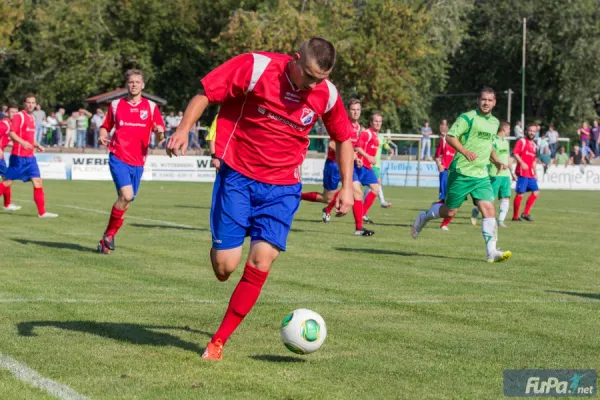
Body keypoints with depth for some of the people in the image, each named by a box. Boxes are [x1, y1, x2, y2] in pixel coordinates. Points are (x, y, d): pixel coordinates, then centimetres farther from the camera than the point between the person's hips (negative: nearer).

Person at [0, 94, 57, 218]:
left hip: (30, 157, 7)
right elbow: (12, 133, -17)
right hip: (18, 156, -7)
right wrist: (22, 142, -32)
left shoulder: (32, 118, 16)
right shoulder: (19, 116, -8)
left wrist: (37, 145, 10)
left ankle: (42, 212, -2)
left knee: (37, 181, -1)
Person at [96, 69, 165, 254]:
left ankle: (106, 239, 22)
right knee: (126, 195, -22)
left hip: (138, 161, 3)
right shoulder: (116, 105, 5)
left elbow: (160, 130, 3)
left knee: (125, 201, 7)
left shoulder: (151, 106, 5)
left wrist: (159, 132, -20)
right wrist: (102, 136, -8)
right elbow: (105, 126, 14)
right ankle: (109, 234, -3)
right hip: (118, 157, -3)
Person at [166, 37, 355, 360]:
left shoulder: (327, 95, -2)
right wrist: (184, 128, -21)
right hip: (237, 178, -2)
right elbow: (206, 92, -8)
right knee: (225, 267, -7)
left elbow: (343, 138, 15)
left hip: (282, 188, 2)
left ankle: (218, 341, 2)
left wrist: (347, 186, 9)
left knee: (260, 264, -11)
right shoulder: (256, 67, -14)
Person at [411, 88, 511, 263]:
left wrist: (496, 161, 14)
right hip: (461, 173, -5)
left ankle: (492, 252, -11)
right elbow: (451, 137, -12)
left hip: (481, 175, 5)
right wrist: (465, 152, -26)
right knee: (450, 211, 1)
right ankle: (424, 217, 32)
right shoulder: (468, 118, -8)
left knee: (489, 209, -10)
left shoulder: (494, 122, 15)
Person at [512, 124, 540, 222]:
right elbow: (515, 153, -16)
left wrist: (535, 173, 23)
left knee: (536, 192, 2)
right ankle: (515, 216, 2)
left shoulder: (533, 145, 20)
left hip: (530, 174, 8)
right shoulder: (522, 141, -4)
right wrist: (522, 163, -28)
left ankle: (525, 213, 8)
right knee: (520, 194, -6)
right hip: (522, 173, -8)